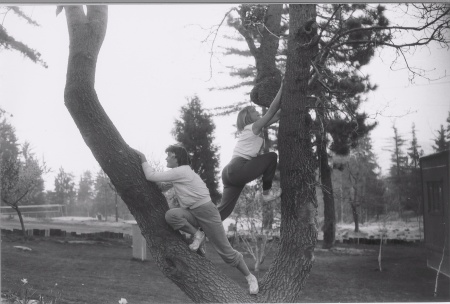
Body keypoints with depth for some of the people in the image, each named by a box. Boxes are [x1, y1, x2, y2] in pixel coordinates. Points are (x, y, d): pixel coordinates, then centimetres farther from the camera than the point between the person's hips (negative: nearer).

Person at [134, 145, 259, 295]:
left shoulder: (180, 171, -17)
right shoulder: (180, 173, 12)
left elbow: (151, 176, -17)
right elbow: (162, 186, 17)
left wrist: (143, 159, -4)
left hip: (206, 211, -8)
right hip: (192, 213, 8)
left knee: (226, 251, -3)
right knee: (170, 215, -25)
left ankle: (250, 277, 16)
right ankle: (197, 235, -3)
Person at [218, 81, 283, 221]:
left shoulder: (250, 130, 25)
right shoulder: (254, 127, 0)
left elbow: (276, 116, 26)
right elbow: (272, 111, -4)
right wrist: (281, 89, 1)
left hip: (230, 172, 9)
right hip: (238, 169, -9)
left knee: (224, 209, 7)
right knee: (272, 156, 3)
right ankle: (267, 192, 5)